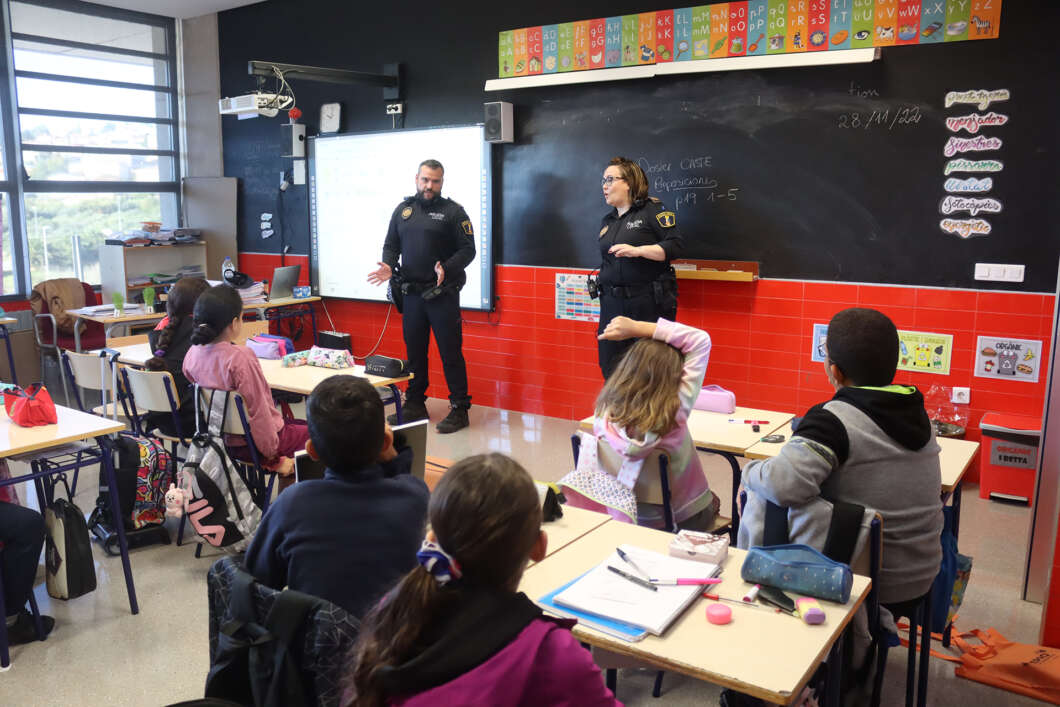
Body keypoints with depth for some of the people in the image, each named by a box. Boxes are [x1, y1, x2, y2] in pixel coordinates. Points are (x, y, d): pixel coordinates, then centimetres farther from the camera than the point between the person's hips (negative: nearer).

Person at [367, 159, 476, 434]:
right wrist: (389, 266, -5)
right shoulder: (403, 210, 13)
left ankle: (459, 409, 6)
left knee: (451, 352, -2)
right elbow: (391, 244, 16)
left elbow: (468, 249, -6)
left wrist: (446, 269, -22)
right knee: (414, 351, 12)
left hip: (443, 295, -5)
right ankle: (415, 404, 24)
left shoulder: (453, 211, -2)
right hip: (412, 294, 5)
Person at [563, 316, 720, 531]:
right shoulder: (674, 414, -31)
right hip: (688, 519, -4)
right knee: (713, 500, 33)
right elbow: (701, 340, -26)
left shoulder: (605, 412, -22)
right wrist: (638, 328, -28)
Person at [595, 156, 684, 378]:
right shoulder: (606, 222, 19)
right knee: (610, 368, 7)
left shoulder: (652, 210, -2)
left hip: (649, 303, -6)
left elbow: (676, 244, -12)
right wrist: (601, 280, 17)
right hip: (613, 305, 7)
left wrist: (637, 250, -20)